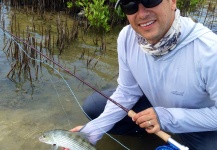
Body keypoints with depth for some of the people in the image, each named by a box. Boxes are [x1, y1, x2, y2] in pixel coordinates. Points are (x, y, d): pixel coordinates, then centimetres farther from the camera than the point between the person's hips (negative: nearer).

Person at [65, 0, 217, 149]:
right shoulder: (127, 37, -20)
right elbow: (127, 92, -9)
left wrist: (168, 117, -33)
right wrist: (93, 130, -16)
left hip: (200, 124, -3)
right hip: (154, 103, 4)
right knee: (92, 107, -5)